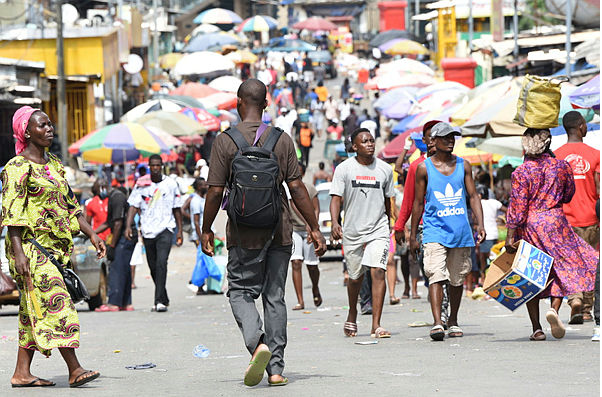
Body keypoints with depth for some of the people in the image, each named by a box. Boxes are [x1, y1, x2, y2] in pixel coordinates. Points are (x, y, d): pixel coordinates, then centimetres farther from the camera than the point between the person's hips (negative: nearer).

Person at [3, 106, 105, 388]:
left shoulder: (54, 164, 16)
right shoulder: (17, 167, -8)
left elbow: (70, 205, 21)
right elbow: (12, 214, -14)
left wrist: (91, 234, 13)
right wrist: (19, 253, -21)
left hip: (54, 246, 8)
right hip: (30, 245, -8)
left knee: (35, 310, 7)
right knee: (56, 301, -15)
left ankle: (22, 373, 10)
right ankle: (74, 370, -18)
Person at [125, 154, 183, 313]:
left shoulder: (170, 184, 5)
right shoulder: (141, 185, 5)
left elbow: (177, 209, 12)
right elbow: (133, 206, 0)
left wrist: (179, 231, 11)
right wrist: (128, 226, -14)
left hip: (165, 229, -2)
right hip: (147, 231, 2)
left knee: (161, 263, -19)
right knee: (153, 267, 8)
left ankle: (159, 300, -22)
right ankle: (163, 298, 25)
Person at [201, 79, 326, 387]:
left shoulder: (225, 141, -5)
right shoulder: (282, 139, 1)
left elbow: (215, 191, -5)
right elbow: (296, 188, -1)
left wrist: (206, 230, 6)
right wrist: (314, 228, 5)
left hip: (243, 234, -2)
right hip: (279, 233, 2)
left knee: (241, 291, 6)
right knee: (275, 296, 8)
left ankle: (258, 342, -21)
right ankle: (276, 368, 6)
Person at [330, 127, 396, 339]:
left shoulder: (385, 169, 4)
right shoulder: (344, 169, -2)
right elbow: (336, 198, -7)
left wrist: (388, 223, 24)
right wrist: (335, 222, -23)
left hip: (378, 228, 0)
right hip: (352, 230, 0)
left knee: (378, 272, -16)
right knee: (355, 277, 13)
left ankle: (376, 325, -17)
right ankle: (352, 314, 41)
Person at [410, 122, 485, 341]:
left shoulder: (463, 165, 9)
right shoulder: (424, 168, 1)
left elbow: (473, 196, 10)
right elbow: (418, 204, 6)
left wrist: (480, 224, -4)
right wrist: (413, 236, 6)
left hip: (461, 231, 3)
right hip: (435, 230, -3)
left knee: (457, 279, 11)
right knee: (436, 276, -17)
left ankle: (453, 321, 27)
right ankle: (437, 323, -24)